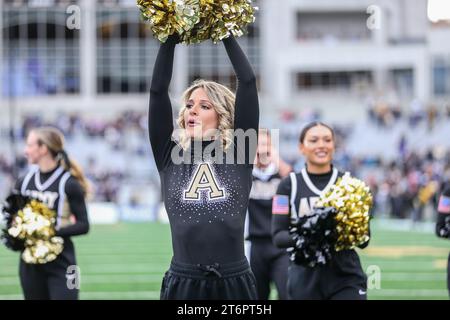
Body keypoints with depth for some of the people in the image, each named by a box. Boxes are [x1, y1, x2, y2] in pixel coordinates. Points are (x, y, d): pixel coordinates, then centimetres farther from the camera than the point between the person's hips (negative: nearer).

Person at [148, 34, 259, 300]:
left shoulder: (239, 155, 5)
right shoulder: (170, 158, 8)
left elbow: (248, 83, 1)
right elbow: (158, 91, 4)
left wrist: (227, 35, 6)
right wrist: (170, 39, 5)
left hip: (234, 283, -1)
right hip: (183, 284, 1)